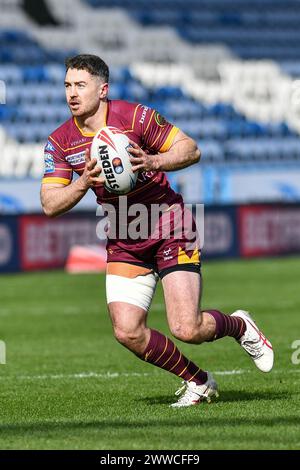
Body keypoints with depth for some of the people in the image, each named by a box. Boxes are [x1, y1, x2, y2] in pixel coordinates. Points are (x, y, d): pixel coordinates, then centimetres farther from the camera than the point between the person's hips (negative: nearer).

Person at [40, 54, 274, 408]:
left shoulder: (134, 116, -13)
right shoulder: (60, 143, -3)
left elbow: (190, 149, -8)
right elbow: (49, 205, -7)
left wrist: (153, 161, -27)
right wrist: (84, 182, -25)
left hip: (169, 229, -4)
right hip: (123, 243, 4)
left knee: (186, 329, -15)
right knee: (127, 332, -10)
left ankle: (239, 326, 20)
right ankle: (197, 381, 13)